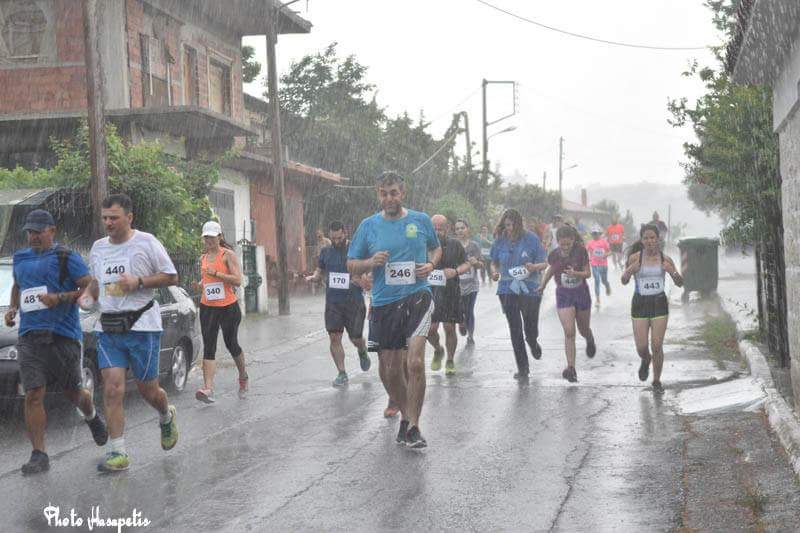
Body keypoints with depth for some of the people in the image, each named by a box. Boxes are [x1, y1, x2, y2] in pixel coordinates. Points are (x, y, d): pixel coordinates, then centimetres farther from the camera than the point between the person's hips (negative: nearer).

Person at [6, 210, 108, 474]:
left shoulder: (67, 258, -2)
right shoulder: (20, 258, 15)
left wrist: (60, 298, -17)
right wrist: (12, 308, 14)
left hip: (63, 335, -3)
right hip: (30, 336, 3)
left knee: (73, 392, 9)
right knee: (33, 395, -8)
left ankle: (93, 418, 43)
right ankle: (39, 455, -5)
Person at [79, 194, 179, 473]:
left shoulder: (146, 243, -4)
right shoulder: (98, 247, 12)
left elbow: (171, 277, -2)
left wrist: (139, 282, -15)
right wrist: (88, 296, 4)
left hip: (142, 326, -4)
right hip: (108, 328, 4)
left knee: (148, 390, 4)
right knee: (112, 389, -8)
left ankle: (167, 417, 39)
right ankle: (118, 453, -4)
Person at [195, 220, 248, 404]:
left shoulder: (228, 255, -5)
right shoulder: (203, 258, 13)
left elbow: (237, 280, -14)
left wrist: (216, 273, -20)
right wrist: (200, 284, 6)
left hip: (228, 306, -4)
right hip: (207, 308, 4)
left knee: (231, 344, 7)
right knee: (208, 347, -7)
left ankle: (243, 377, 34)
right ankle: (208, 389, -15)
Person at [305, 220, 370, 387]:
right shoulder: (326, 252, 7)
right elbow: (320, 271, 19)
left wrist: (362, 281, -21)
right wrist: (313, 277, -4)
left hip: (354, 301, -3)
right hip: (333, 302, 3)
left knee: (355, 338, 3)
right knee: (334, 337, -5)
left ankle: (363, 353, 39)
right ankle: (342, 374, 5)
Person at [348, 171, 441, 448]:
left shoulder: (421, 220, 4)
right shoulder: (368, 226, 4)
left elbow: (437, 248, 21)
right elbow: (351, 265, 9)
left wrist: (431, 264, 0)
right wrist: (370, 262, -11)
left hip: (417, 296, -2)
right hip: (384, 303, 2)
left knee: (415, 362, -19)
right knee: (389, 370, 8)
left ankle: (413, 426, -9)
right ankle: (405, 414, 33)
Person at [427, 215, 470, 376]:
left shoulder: (455, 245, 3)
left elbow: (466, 264, 11)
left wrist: (456, 271, -9)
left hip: (451, 292, 0)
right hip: (430, 291, 0)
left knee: (449, 328, 1)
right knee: (430, 328, -4)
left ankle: (450, 361, 20)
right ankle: (438, 350, 28)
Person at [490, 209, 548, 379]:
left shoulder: (531, 239, -7)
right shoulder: (500, 240, 0)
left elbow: (544, 263, -2)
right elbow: (494, 262, 14)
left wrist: (534, 267, -24)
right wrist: (494, 272, -8)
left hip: (530, 289, -2)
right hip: (508, 290, 2)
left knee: (530, 330, 6)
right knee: (515, 330, 1)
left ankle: (533, 343, 44)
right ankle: (522, 368, 11)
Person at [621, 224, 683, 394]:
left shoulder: (665, 259, -2)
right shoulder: (635, 257, -5)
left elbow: (680, 283, 4)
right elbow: (624, 281, 4)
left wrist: (673, 272, -16)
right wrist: (629, 271, -17)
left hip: (659, 304, 0)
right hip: (640, 304, 0)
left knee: (657, 346, -3)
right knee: (641, 347, 1)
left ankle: (657, 381, 15)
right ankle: (646, 361, 38)